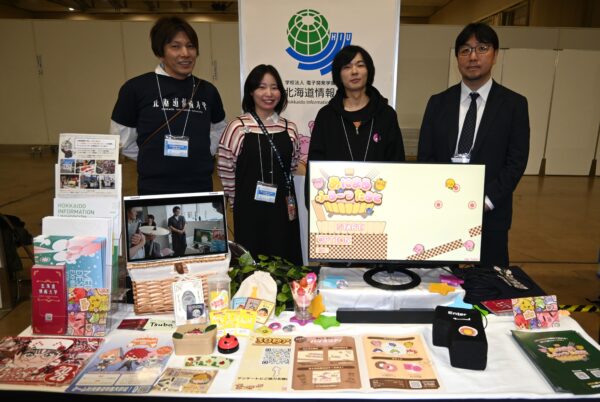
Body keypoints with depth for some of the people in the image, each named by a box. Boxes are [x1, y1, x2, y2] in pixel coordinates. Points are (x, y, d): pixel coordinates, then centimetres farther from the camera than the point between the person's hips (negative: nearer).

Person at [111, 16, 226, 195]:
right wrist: (154, 160, 2)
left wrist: (201, 156, 9)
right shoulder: (136, 88, -5)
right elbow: (122, 139, 3)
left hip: (201, 188, 3)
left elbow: (219, 129, 20)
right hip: (154, 190, -3)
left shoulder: (207, 90, 5)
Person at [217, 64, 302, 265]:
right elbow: (225, 170, -2)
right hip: (250, 210, -3)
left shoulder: (289, 128, 6)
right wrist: (240, 200, 6)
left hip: (283, 209, 4)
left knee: (285, 262, 10)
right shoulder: (238, 127, -7)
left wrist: (281, 190, 14)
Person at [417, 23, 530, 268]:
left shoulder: (514, 104, 3)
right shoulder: (438, 102, 7)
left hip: (490, 212, -1)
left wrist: (486, 200, -12)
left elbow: (516, 161, -2)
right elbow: (425, 155, 4)